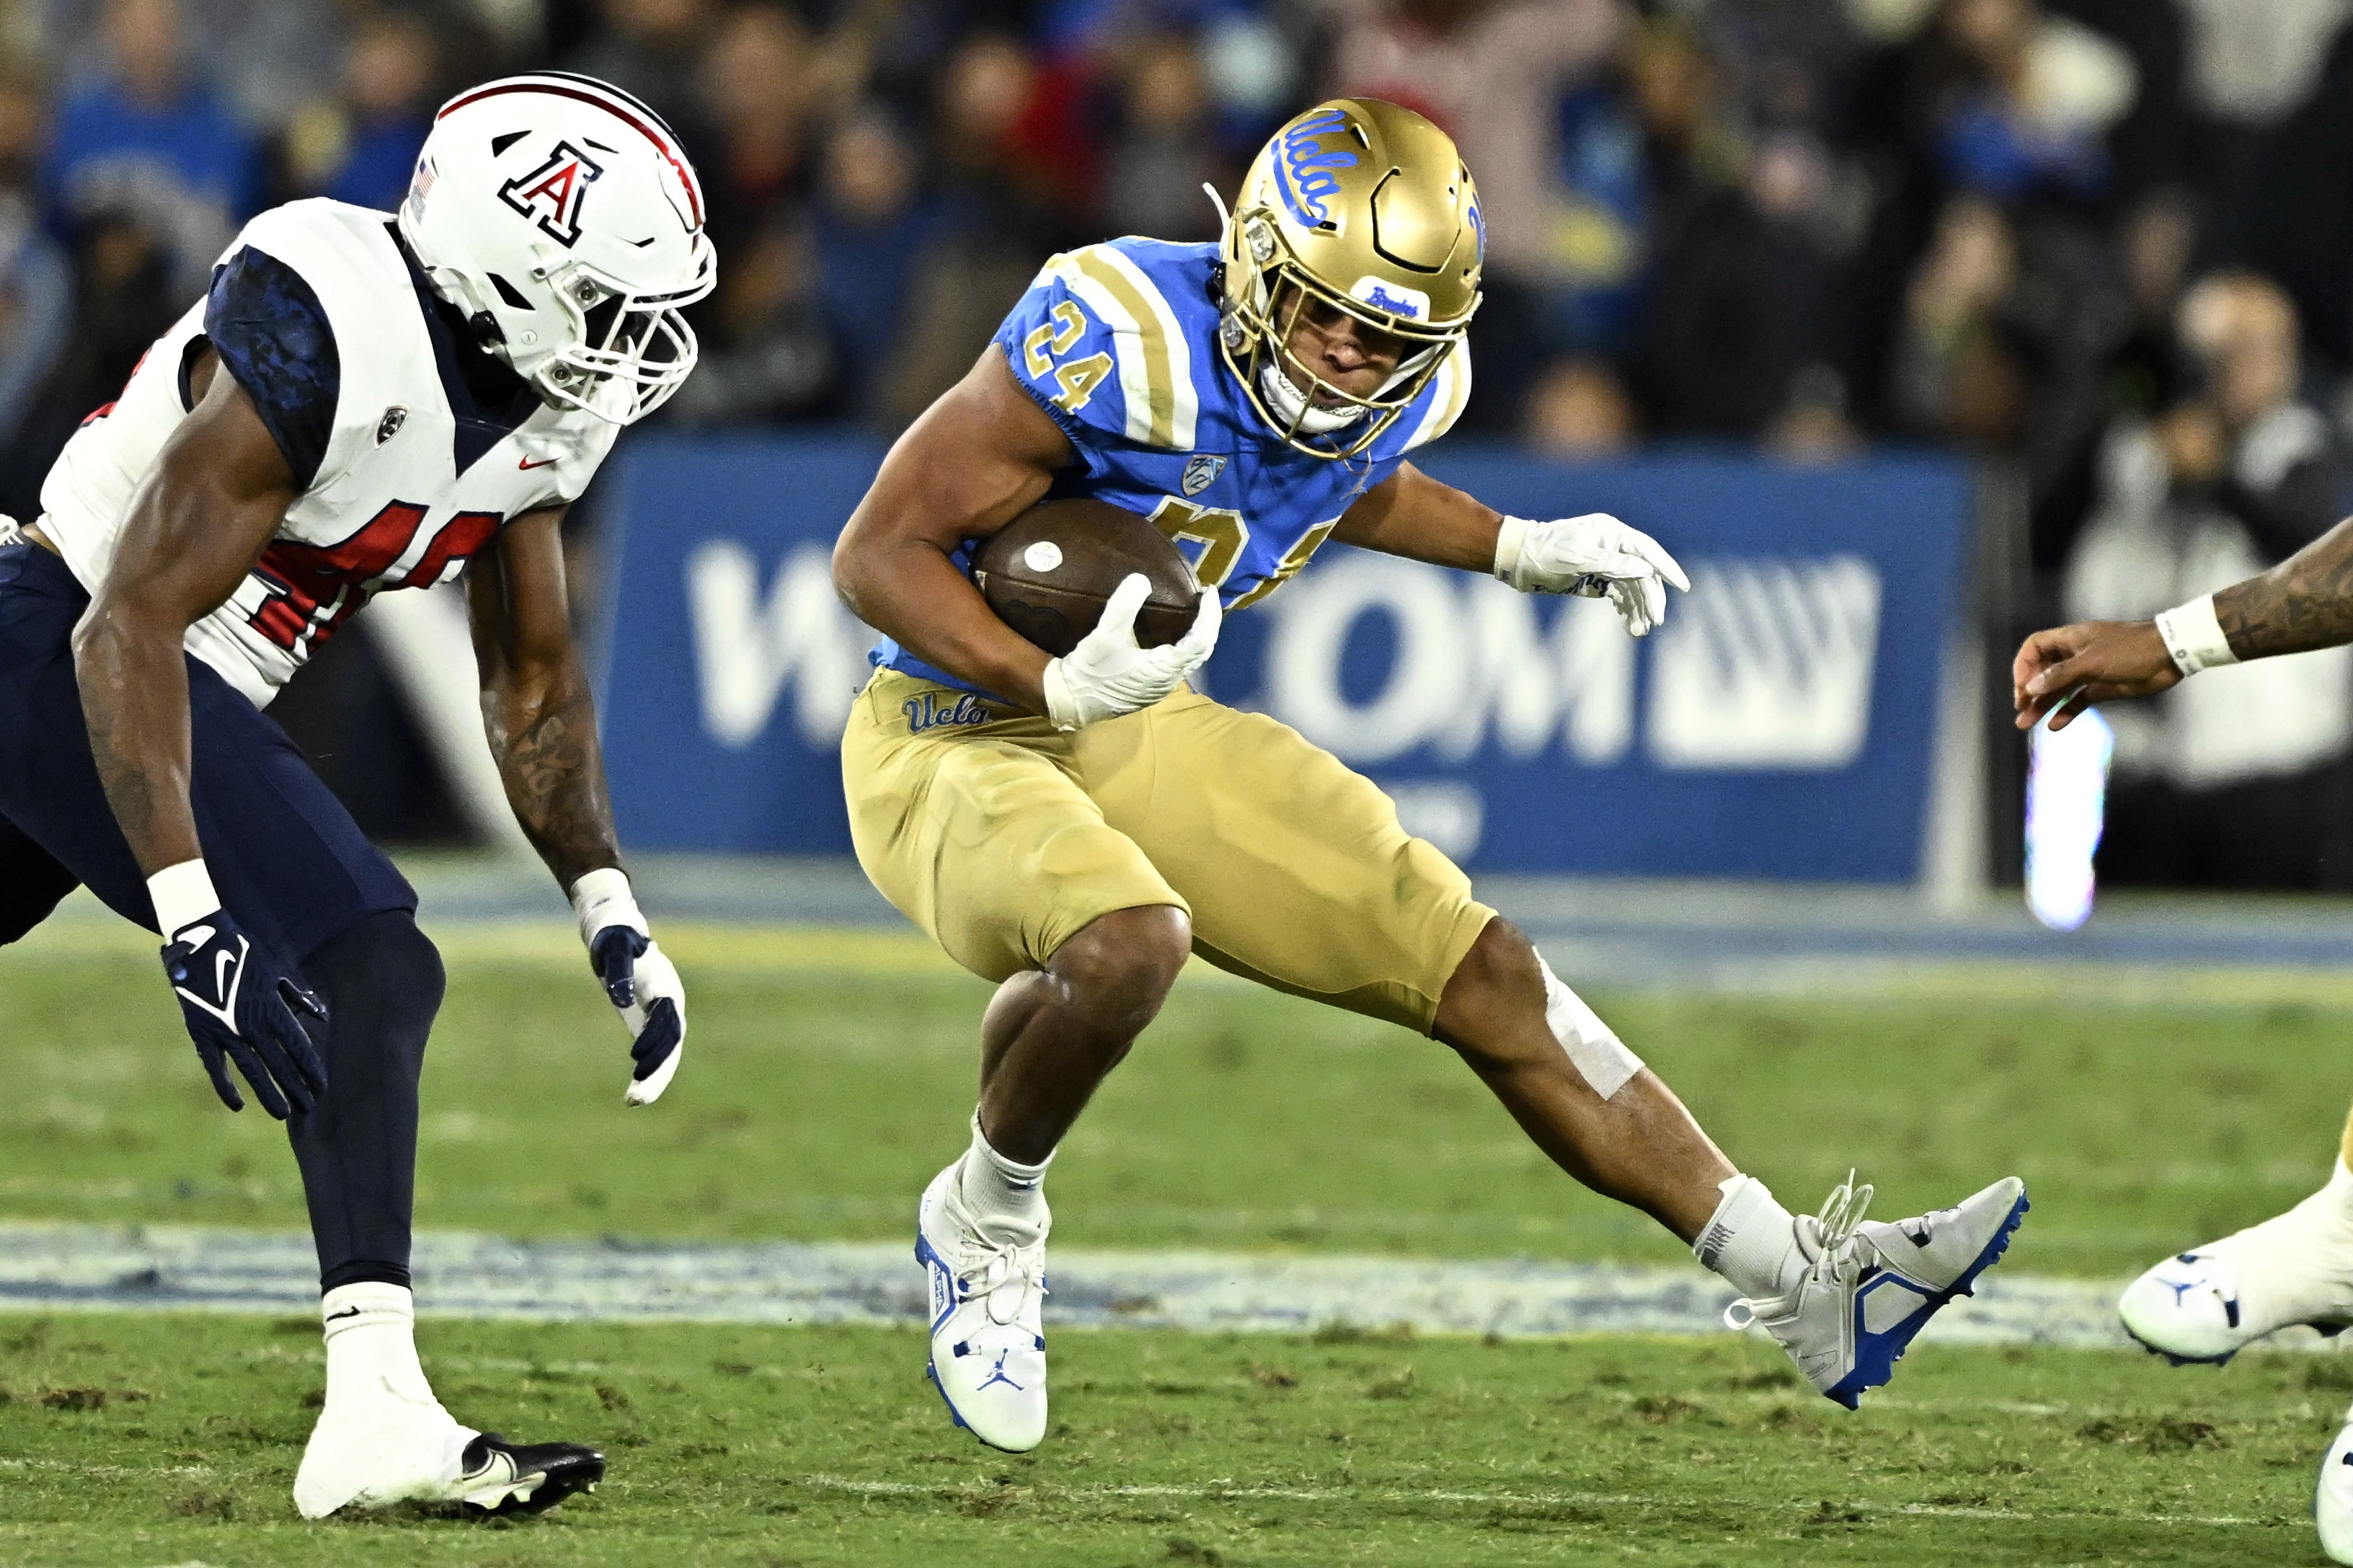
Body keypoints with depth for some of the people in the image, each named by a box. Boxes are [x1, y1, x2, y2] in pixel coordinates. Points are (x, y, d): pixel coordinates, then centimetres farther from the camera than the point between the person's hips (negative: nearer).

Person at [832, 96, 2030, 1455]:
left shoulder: (1405, 384, -4)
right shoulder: (1121, 347, -28)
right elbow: (881, 552, -23)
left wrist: (1519, 551, 13)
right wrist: (1057, 684, -35)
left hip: (1143, 734, 7)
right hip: (954, 733, -7)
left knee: (1482, 973, 3)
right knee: (1128, 938, -38)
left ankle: (1808, 1291, 10)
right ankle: (988, 1227, -7)